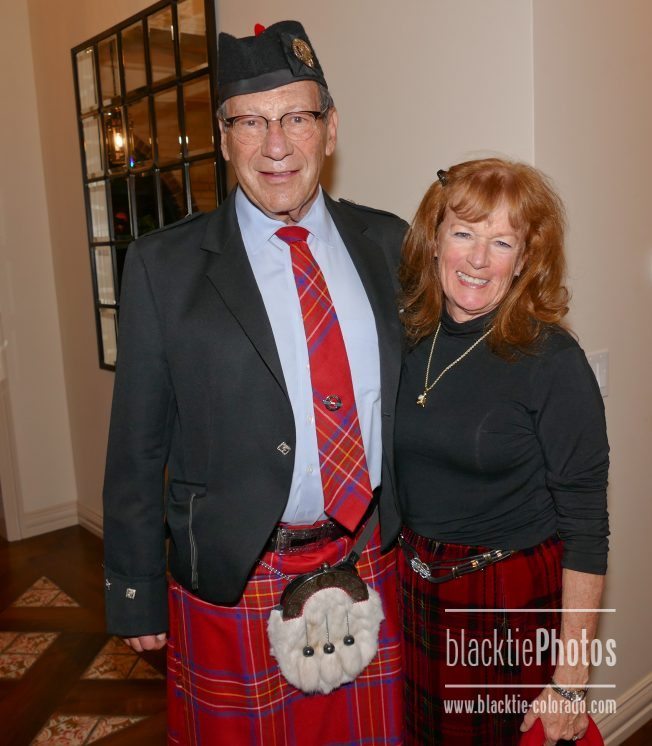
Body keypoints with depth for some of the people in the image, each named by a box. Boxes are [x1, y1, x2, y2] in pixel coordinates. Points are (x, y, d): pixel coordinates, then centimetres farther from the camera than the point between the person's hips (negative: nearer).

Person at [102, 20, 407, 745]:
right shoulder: (163, 264, -7)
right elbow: (137, 445, -4)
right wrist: (136, 594, -1)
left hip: (373, 564, 3)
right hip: (236, 578, -2)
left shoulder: (387, 243, 1)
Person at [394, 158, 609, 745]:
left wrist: (571, 682, -14)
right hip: (414, 586, 5)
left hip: (515, 605, -4)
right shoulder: (407, 337, -4)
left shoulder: (552, 362, -18)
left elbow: (585, 530, -15)